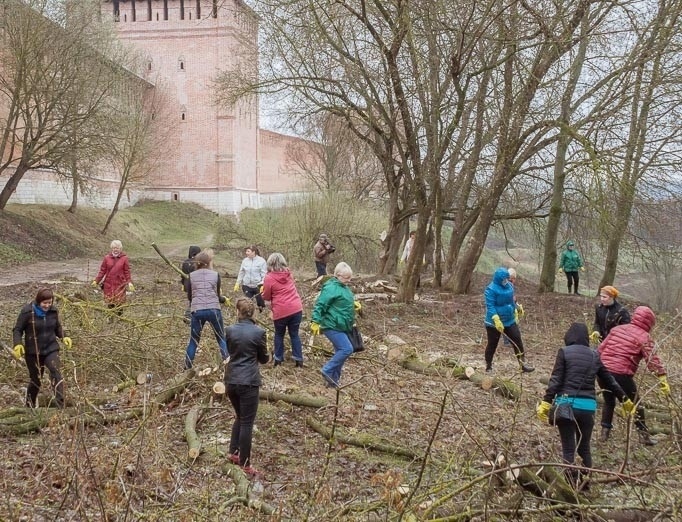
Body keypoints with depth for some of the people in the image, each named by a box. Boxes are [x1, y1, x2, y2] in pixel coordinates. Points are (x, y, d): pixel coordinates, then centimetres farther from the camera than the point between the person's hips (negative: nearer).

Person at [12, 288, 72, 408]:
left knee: (56, 374, -17)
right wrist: (17, 344, -23)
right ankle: (30, 405, 38)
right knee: (35, 379, 12)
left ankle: (60, 405, -18)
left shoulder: (53, 311, -3)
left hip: (51, 349, 2)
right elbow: (17, 330, -7)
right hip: (33, 352, -2)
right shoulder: (27, 311, -14)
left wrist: (63, 337, -4)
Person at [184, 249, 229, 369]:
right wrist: (224, 299, 28)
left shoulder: (191, 276, 5)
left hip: (197, 311, 1)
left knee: (193, 340, 14)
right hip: (213, 310, -1)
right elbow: (217, 296, 6)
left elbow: (189, 296, 9)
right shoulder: (215, 275, 2)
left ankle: (187, 368, 17)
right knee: (221, 338, 14)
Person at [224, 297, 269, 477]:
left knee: (239, 417, 24)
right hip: (248, 382, -4)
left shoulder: (229, 330, -1)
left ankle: (233, 453, 30)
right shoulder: (259, 332, -10)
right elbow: (264, 359, 2)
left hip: (231, 380, 4)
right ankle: (244, 465, 7)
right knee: (247, 422, 2)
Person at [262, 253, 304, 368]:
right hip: (296, 309, 4)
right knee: (294, 334, 14)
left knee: (279, 334, 17)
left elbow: (266, 297, 1)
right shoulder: (288, 273, 7)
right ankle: (299, 360, 12)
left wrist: (263, 290, 21)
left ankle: (278, 359, 24)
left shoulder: (269, 278, -8)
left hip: (281, 311, -4)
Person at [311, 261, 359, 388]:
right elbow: (320, 305, -21)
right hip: (332, 327, -10)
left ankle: (333, 380, 22)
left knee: (340, 352, 13)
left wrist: (353, 304, 11)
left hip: (341, 327, 10)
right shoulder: (331, 288, -17)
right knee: (346, 349, -17)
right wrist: (315, 322, -26)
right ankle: (327, 371, -5)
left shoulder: (343, 287, 13)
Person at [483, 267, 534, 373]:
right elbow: (490, 306, -23)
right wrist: (496, 320, -30)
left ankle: (523, 363, 9)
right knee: (492, 344, 5)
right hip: (494, 323, -6)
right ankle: (488, 366, 20)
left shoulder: (509, 286, 5)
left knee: (517, 341, 2)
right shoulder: (491, 289, -18)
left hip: (510, 321, 6)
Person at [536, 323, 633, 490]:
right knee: (584, 447, 19)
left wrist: (546, 402, -9)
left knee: (568, 449, 4)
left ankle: (572, 484, 0)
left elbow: (556, 380, -8)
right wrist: (625, 399, 29)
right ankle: (586, 482, 23)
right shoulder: (594, 356, 11)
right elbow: (610, 381, 19)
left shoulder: (564, 351, 1)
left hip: (566, 403, -3)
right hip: (588, 406, 3)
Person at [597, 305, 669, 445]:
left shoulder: (617, 329, 15)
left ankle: (605, 432, 21)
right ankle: (643, 435, 18)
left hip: (603, 371, 5)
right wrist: (662, 378, -12)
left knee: (609, 402, 22)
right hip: (621, 375, -5)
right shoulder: (644, 337, -2)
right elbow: (652, 359, -10)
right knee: (635, 404, 12)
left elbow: (601, 348, 18)